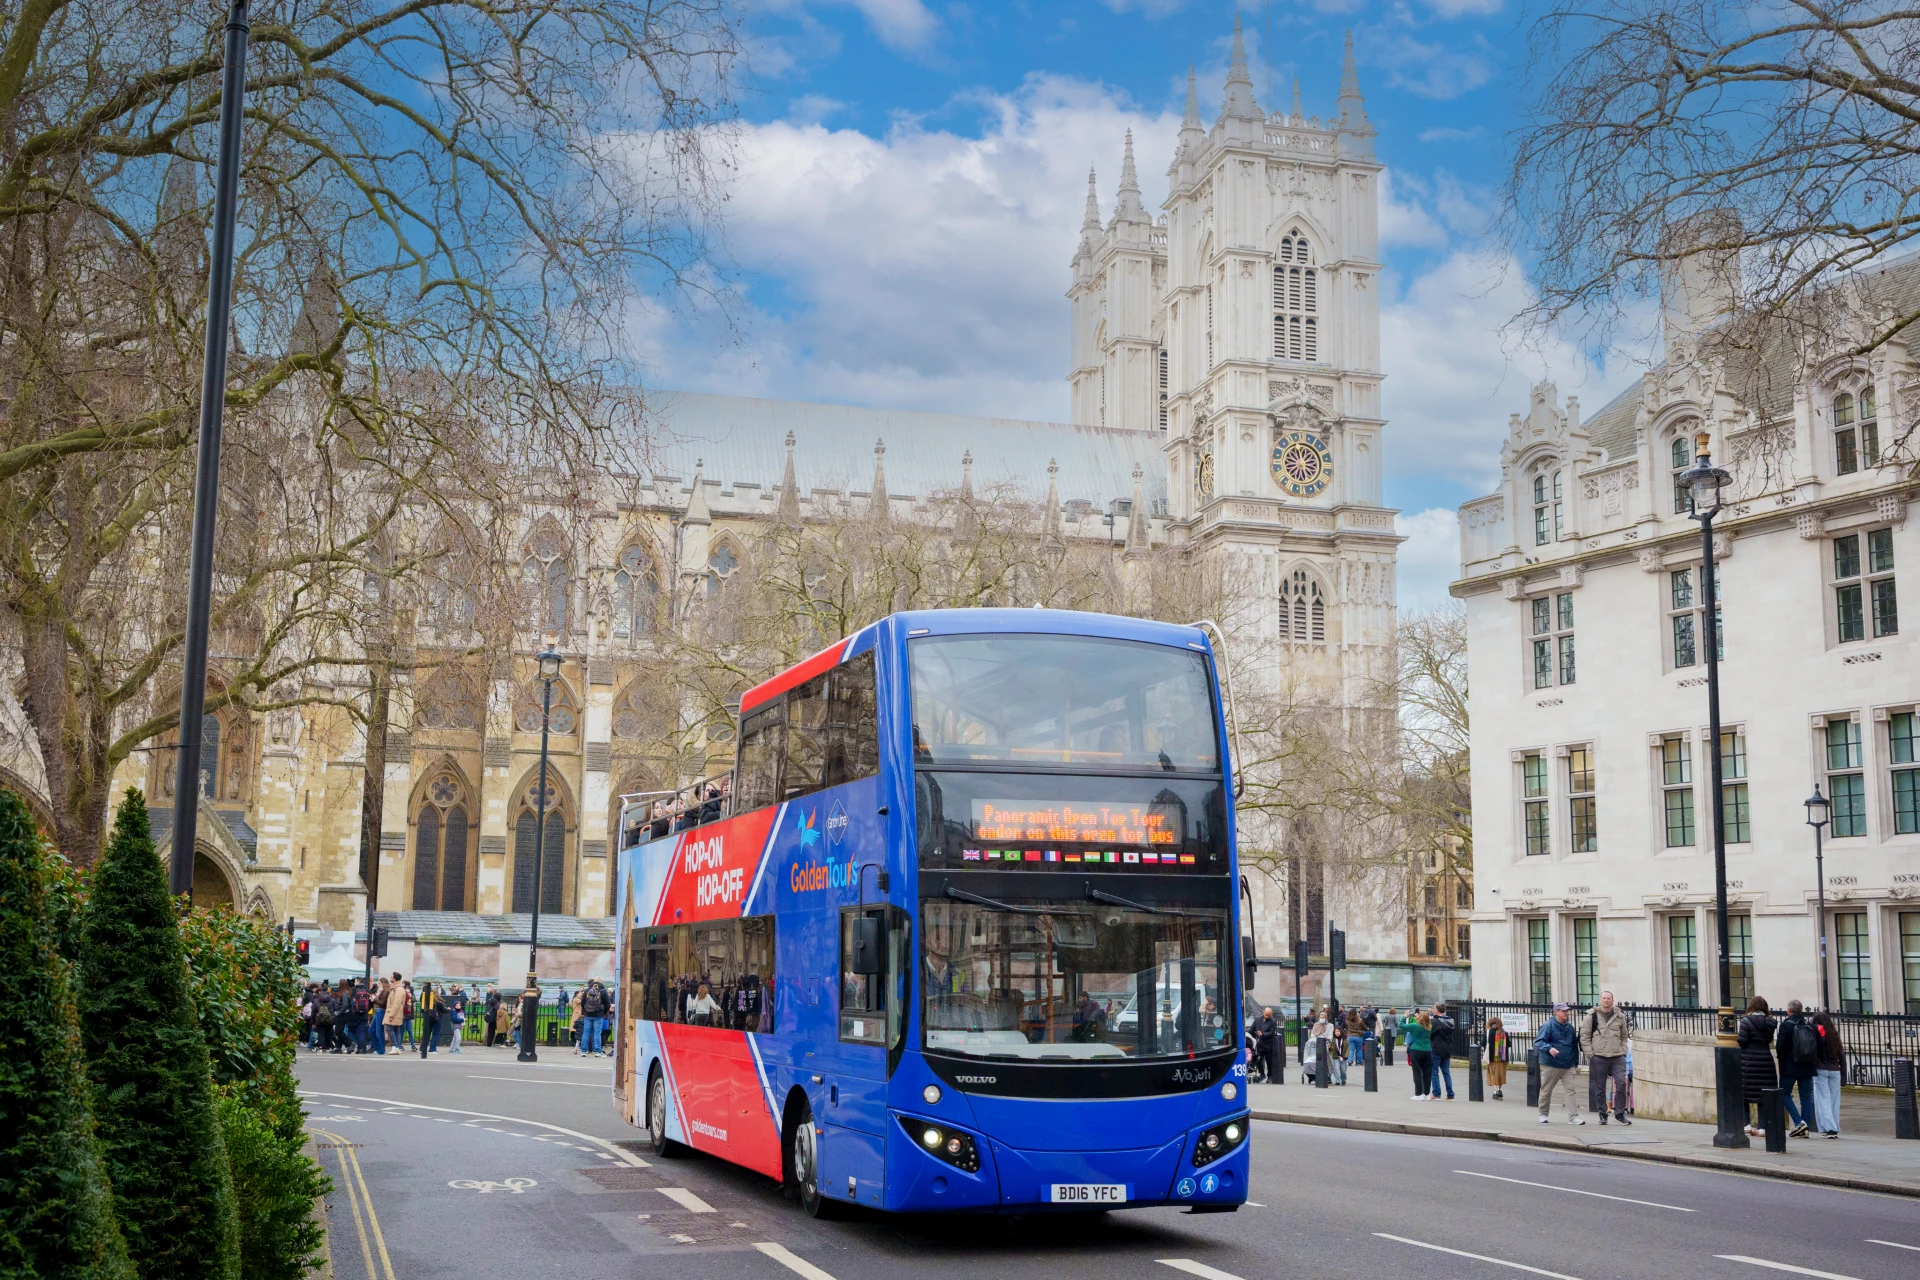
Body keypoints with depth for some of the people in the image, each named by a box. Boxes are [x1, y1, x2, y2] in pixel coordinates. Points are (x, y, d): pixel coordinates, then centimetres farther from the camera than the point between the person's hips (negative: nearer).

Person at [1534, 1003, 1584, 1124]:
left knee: (1570, 1090, -5)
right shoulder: (1548, 1026, -9)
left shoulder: (1570, 1027, 12)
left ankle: (1573, 1116, -6)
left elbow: (1575, 1046, 22)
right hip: (1550, 1065, -5)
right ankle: (1543, 1114, 21)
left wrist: (1576, 1062, 21)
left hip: (1568, 1065, 5)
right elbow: (1539, 1042, -17)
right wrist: (1549, 1048, -34)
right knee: (1546, 1090, 7)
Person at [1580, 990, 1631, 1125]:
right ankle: (1602, 1114, 16)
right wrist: (1590, 1054, -4)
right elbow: (1584, 1036, 3)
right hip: (1598, 1058, -1)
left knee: (1621, 1083, -10)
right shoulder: (1592, 1016, 2)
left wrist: (1623, 1051, 8)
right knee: (1600, 1088, 4)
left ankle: (1620, 1113, 1)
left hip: (1617, 1057, 1)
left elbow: (1624, 1036, 20)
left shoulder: (1620, 1016, 9)